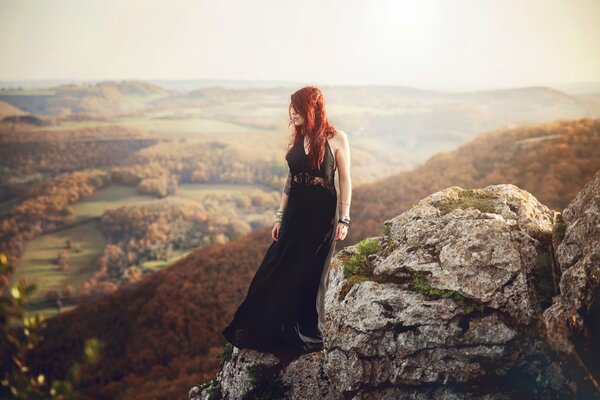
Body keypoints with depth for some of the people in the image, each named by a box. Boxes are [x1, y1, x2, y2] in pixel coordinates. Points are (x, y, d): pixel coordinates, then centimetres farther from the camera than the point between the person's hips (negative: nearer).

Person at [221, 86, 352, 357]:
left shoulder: (336, 139, -7)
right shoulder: (296, 139, 8)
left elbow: (345, 180, -5)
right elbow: (290, 179, 13)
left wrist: (344, 219, -10)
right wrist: (280, 217, 10)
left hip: (322, 215, -5)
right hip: (295, 213, 5)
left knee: (310, 276, 4)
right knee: (275, 273, 5)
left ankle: (308, 337, 22)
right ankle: (259, 331, 16)